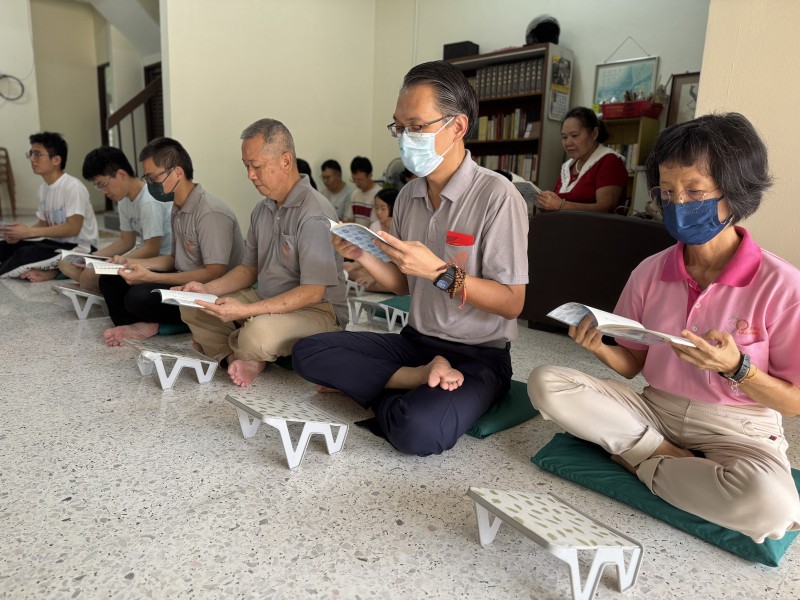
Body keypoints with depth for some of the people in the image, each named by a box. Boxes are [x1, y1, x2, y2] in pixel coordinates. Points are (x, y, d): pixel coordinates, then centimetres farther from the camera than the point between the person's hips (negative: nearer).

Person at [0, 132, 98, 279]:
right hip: (56, 243, 9)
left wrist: (29, 231, -19)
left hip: (79, 248, -9)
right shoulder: (43, 187, 10)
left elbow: (72, 228, -21)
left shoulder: (73, 186, -16)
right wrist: (20, 232, -6)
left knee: (26, 254, -29)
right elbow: (43, 224, 15)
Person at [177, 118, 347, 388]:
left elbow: (313, 292, -24)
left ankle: (234, 347, 0)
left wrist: (246, 311, -28)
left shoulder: (314, 214, -20)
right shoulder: (262, 210, 9)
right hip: (267, 302, 8)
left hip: (316, 311, -8)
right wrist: (209, 289, -2)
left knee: (259, 335, -36)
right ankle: (246, 363, -9)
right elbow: (249, 268, 16)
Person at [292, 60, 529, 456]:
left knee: (419, 431, -35)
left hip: (479, 355, -7)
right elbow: (405, 284, 11)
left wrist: (440, 272, -25)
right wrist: (362, 256, -7)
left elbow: (511, 303, -14)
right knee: (307, 352, -8)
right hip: (415, 340, 7)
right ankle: (423, 378, -11)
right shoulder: (408, 196, 6)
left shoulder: (496, 196, -15)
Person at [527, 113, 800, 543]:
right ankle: (674, 460, -10)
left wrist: (735, 368, -26)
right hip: (655, 411, 3)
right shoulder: (650, 272, -1)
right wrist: (600, 347, -17)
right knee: (545, 383, -16)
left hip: (737, 431, -2)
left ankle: (644, 463, -8)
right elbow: (633, 363, 5)